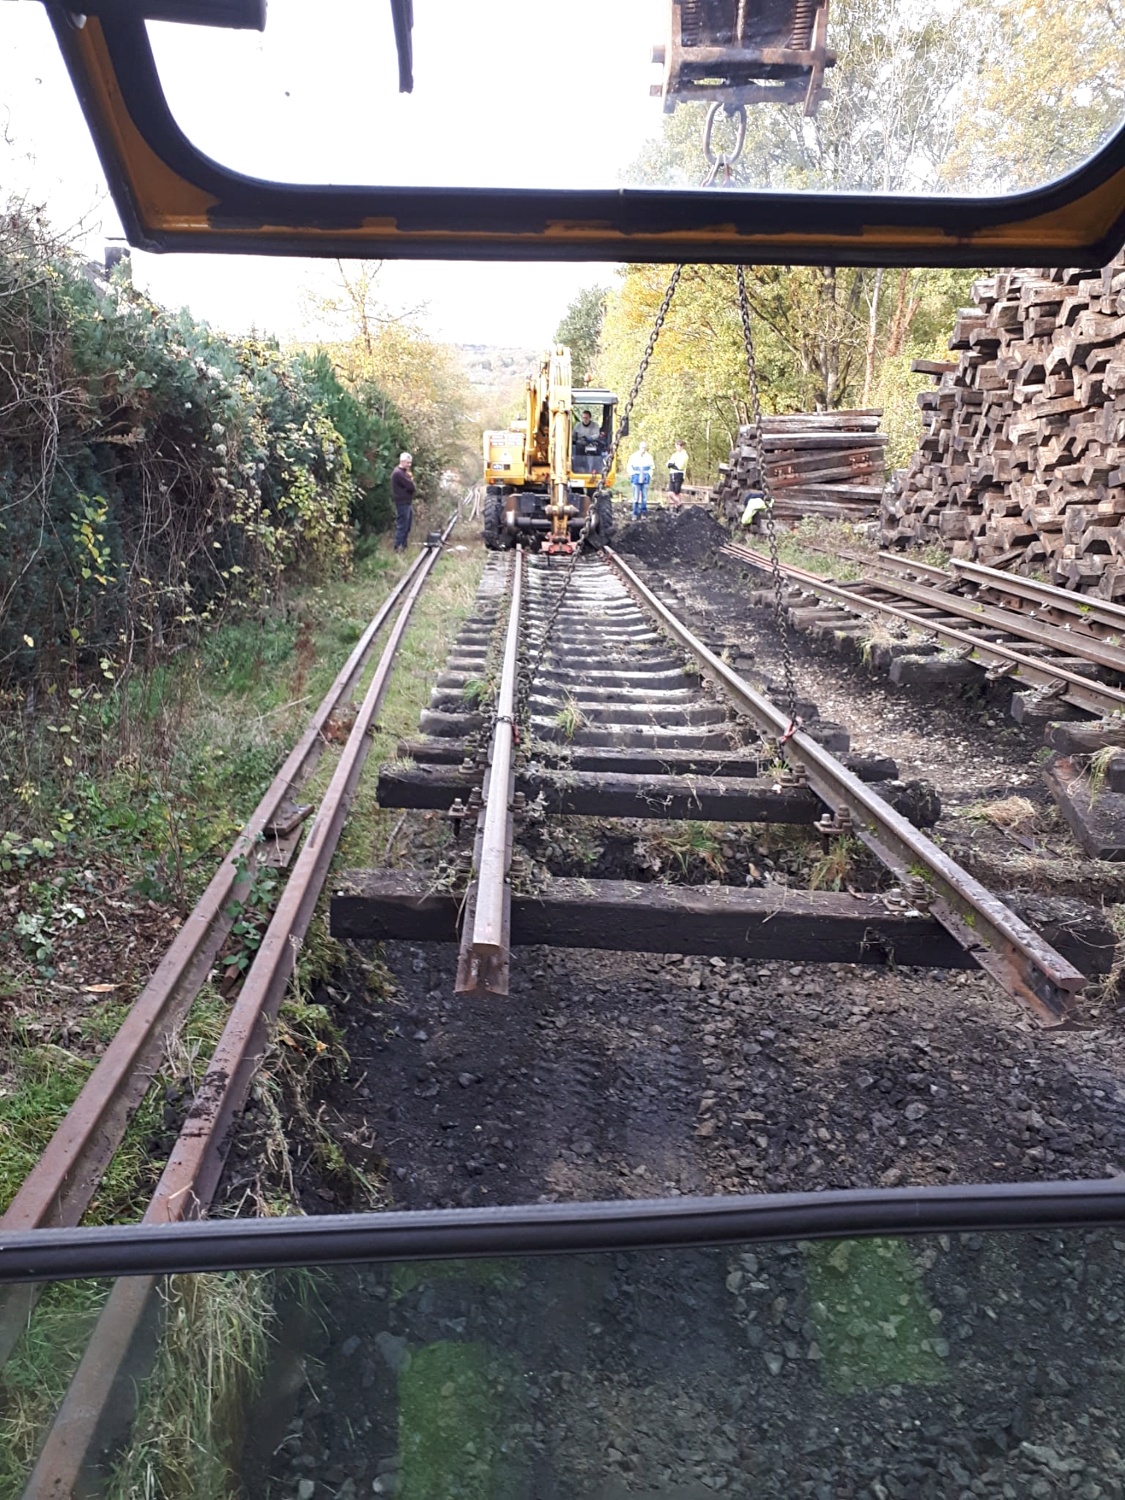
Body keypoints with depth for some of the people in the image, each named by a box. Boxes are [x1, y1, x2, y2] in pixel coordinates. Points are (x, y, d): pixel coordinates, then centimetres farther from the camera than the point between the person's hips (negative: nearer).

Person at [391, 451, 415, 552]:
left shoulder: (404, 472, 16)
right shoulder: (398, 473, -18)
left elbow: (413, 487, 16)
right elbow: (411, 486, -21)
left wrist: (411, 481, -5)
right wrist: (411, 480, 0)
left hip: (408, 503, 10)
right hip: (402, 504, -10)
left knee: (407, 526, 14)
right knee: (402, 526, -5)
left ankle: (403, 546, 23)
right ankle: (398, 548, 1)